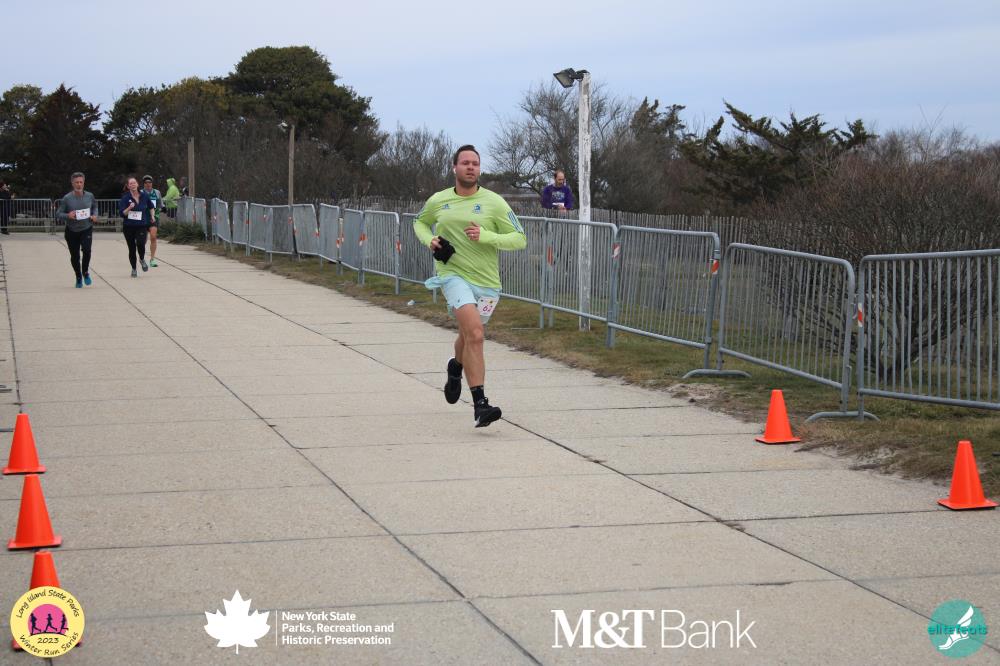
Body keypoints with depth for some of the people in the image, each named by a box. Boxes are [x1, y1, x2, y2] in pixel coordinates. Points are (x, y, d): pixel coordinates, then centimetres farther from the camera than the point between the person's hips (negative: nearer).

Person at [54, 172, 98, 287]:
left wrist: (95, 215, -1)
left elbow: (95, 207, 19)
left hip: (86, 229, 0)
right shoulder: (67, 199, -9)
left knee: (86, 249, -24)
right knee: (74, 256, 7)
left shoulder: (89, 196, -2)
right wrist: (67, 216, -25)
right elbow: (58, 214, -5)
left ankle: (85, 272, 1)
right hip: (71, 231, 0)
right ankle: (79, 278, 31)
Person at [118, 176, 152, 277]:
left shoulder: (144, 196, 1)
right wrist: (129, 208, -26)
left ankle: (142, 259, 9)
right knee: (132, 248, 7)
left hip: (141, 226, 0)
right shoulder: (125, 198, -7)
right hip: (128, 227, 0)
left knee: (141, 244, -22)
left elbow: (151, 207, 20)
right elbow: (122, 213, -11)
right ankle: (133, 269, 24)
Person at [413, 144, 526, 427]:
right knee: (474, 333, -23)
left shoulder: (494, 202, -3)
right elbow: (420, 223, 25)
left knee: (468, 335, 20)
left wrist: (485, 236, -19)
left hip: (486, 281, 2)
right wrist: (429, 240, 2)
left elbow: (519, 239, -5)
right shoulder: (437, 201, 4)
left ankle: (456, 367, 58)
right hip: (452, 274, -2)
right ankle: (479, 404, -26)